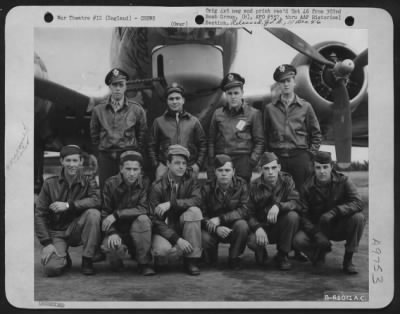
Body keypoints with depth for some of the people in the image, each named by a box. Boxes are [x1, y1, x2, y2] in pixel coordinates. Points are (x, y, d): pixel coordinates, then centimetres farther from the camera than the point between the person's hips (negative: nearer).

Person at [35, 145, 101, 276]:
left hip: (77, 230, 1)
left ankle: (87, 261, -14)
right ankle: (64, 258, 14)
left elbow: (97, 200, -23)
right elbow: (39, 215, -4)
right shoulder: (50, 184, -3)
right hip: (56, 232, 0)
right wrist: (47, 243, -14)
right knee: (51, 268, -26)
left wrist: (69, 205, -29)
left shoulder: (88, 180, -3)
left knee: (93, 213, -30)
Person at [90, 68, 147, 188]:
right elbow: (94, 134, 16)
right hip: (106, 157, 1)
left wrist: (135, 152, 7)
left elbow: (142, 134, 9)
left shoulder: (137, 109, 2)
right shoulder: (98, 110, 5)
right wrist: (102, 150, 11)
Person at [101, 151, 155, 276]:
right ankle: (116, 263, 8)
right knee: (112, 246, -33)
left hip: (137, 231, 0)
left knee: (143, 219, -32)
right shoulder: (111, 183, -6)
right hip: (117, 230, 0)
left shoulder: (145, 182, -8)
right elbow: (104, 213, -7)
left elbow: (144, 209, -18)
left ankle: (144, 263, -14)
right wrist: (112, 233, -25)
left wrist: (117, 214, -25)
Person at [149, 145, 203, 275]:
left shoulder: (191, 182, -1)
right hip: (164, 228, -3)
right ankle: (158, 255, 6)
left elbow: (197, 200, -23)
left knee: (194, 210, -28)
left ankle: (191, 260, -19)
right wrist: (177, 240, -27)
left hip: (182, 227, 3)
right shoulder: (157, 186, -10)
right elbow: (156, 220, -15)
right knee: (163, 249, -36)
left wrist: (171, 204, -33)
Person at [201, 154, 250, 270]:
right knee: (204, 238, -31)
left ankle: (234, 257, -6)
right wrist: (216, 229, -33)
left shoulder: (241, 185, -9)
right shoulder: (207, 188, -9)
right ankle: (211, 257, 8)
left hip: (233, 227, 0)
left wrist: (220, 219, -29)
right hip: (213, 230, 0)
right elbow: (202, 215, -13)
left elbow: (244, 210, -19)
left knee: (242, 225, -32)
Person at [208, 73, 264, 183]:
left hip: (242, 160, -2)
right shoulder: (218, 114, 11)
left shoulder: (253, 113, 4)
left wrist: (251, 161, -6)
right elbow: (211, 140, 13)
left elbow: (259, 141, 4)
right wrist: (211, 163, 5)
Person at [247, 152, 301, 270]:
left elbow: (297, 203, -21)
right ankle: (261, 253, 10)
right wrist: (257, 228, -30)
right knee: (252, 241, -32)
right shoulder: (255, 186, -6)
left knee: (293, 216, -31)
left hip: (282, 227, 1)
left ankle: (282, 255, -9)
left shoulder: (287, 180, -6)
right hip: (263, 226, -1)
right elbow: (250, 213, -10)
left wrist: (278, 206, -39)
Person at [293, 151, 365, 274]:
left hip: (339, 226, 0)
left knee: (358, 218, -30)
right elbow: (304, 215, -11)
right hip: (317, 228, 0)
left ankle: (348, 260, -13)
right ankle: (319, 252, 9)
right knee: (298, 240, -28)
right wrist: (316, 233, -28)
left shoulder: (343, 181, -10)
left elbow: (357, 203, -22)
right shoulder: (308, 187, -9)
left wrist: (334, 211, -36)